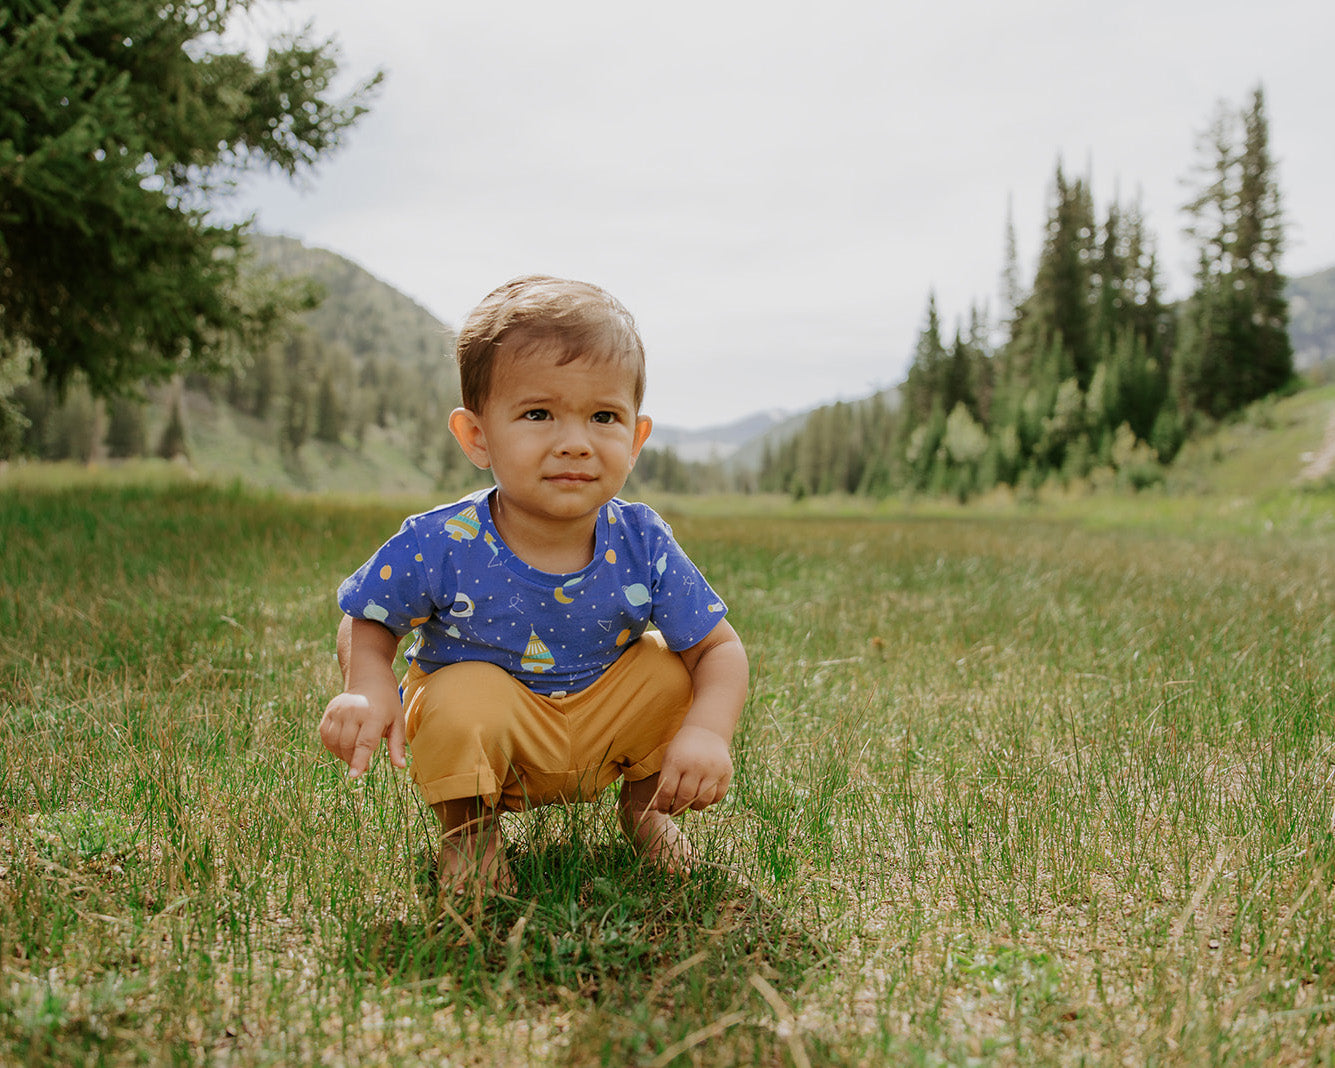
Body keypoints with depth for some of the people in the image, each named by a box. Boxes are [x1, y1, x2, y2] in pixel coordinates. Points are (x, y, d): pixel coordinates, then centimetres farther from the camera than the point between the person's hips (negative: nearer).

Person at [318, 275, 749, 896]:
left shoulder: (642, 548, -19)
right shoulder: (439, 547, -24)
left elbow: (721, 647, -12)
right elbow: (366, 624, -6)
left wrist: (708, 732, -32)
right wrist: (367, 688, -29)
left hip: (605, 729, 3)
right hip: (490, 750, -2)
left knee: (669, 671, -19)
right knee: (465, 700, -33)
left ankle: (645, 804, 13)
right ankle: (468, 831, 2)